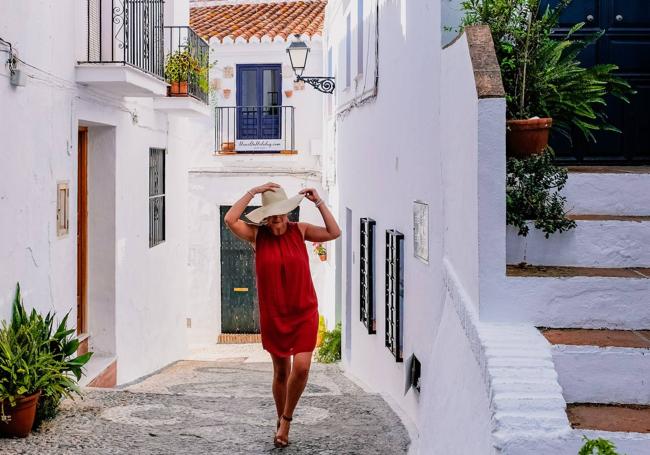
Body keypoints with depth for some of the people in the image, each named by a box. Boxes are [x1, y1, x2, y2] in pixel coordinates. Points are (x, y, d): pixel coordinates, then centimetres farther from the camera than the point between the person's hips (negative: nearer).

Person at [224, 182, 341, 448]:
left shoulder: (299, 231, 2)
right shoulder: (257, 235, -3)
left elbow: (334, 233, -3)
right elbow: (230, 220, -18)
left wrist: (319, 202, -7)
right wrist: (253, 192, -15)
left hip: (304, 312, 0)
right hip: (273, 314, 0)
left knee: (301, 367, -14)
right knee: (281, 371, 10)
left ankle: (286, 419, 8)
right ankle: (281, 422, 31)